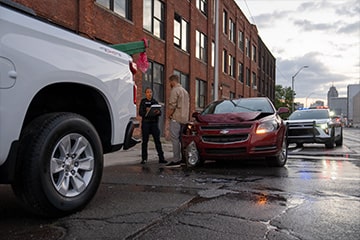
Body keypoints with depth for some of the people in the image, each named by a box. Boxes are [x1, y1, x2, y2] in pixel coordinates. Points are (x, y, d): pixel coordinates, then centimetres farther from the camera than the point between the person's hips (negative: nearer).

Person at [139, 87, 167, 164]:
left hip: (154, 123, 2)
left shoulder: (155, 102, 13)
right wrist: (146, 111, -22)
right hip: (146, 123, -2)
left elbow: (160, 112, 6)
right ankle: (144, 159, 9)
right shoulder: (143, 102, 5)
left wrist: (158, 112, -17)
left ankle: (161, 158, 1)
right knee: (145, 141, 2)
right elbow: (140, 113, -4)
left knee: (157, 140, -1)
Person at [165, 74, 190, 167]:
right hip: (184, 118, 9)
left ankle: (176, 160, -10)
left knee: (175, 139, -8)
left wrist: (169, 114, -4)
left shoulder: (175, 90, -8)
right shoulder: (184, 91, 21)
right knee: (181, 139, 12)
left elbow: (172, 105, -17)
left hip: (176, 118, -9)